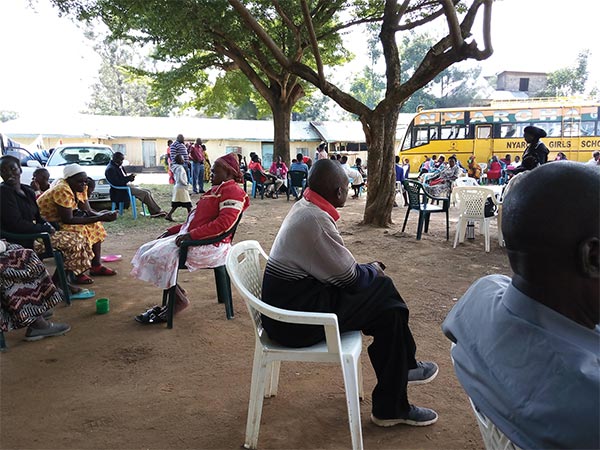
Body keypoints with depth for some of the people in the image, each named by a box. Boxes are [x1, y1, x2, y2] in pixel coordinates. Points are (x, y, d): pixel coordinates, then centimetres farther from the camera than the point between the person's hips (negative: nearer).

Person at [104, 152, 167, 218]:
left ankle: (154, 213, -6)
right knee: (145, 193, -18)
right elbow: (117, 182, -24)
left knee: (148, 192, -1)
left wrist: (130, 177, 1)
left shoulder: (119, 166, 14)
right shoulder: (110, 169, -16)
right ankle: (158, 211, -11)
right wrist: (129, 178, -23)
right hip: (122, 190, -10)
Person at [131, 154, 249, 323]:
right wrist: (172, 231, 14)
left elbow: (224, 223, -24)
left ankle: (179, 301, -2)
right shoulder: (216, 190, 23)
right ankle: (176, 296, 3)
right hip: (191, 237, 11)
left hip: (209, 245, -11)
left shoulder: (232, 191, -8)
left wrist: (191, 235, -24)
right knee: (148, 251, 3)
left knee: (158, 256, -19)